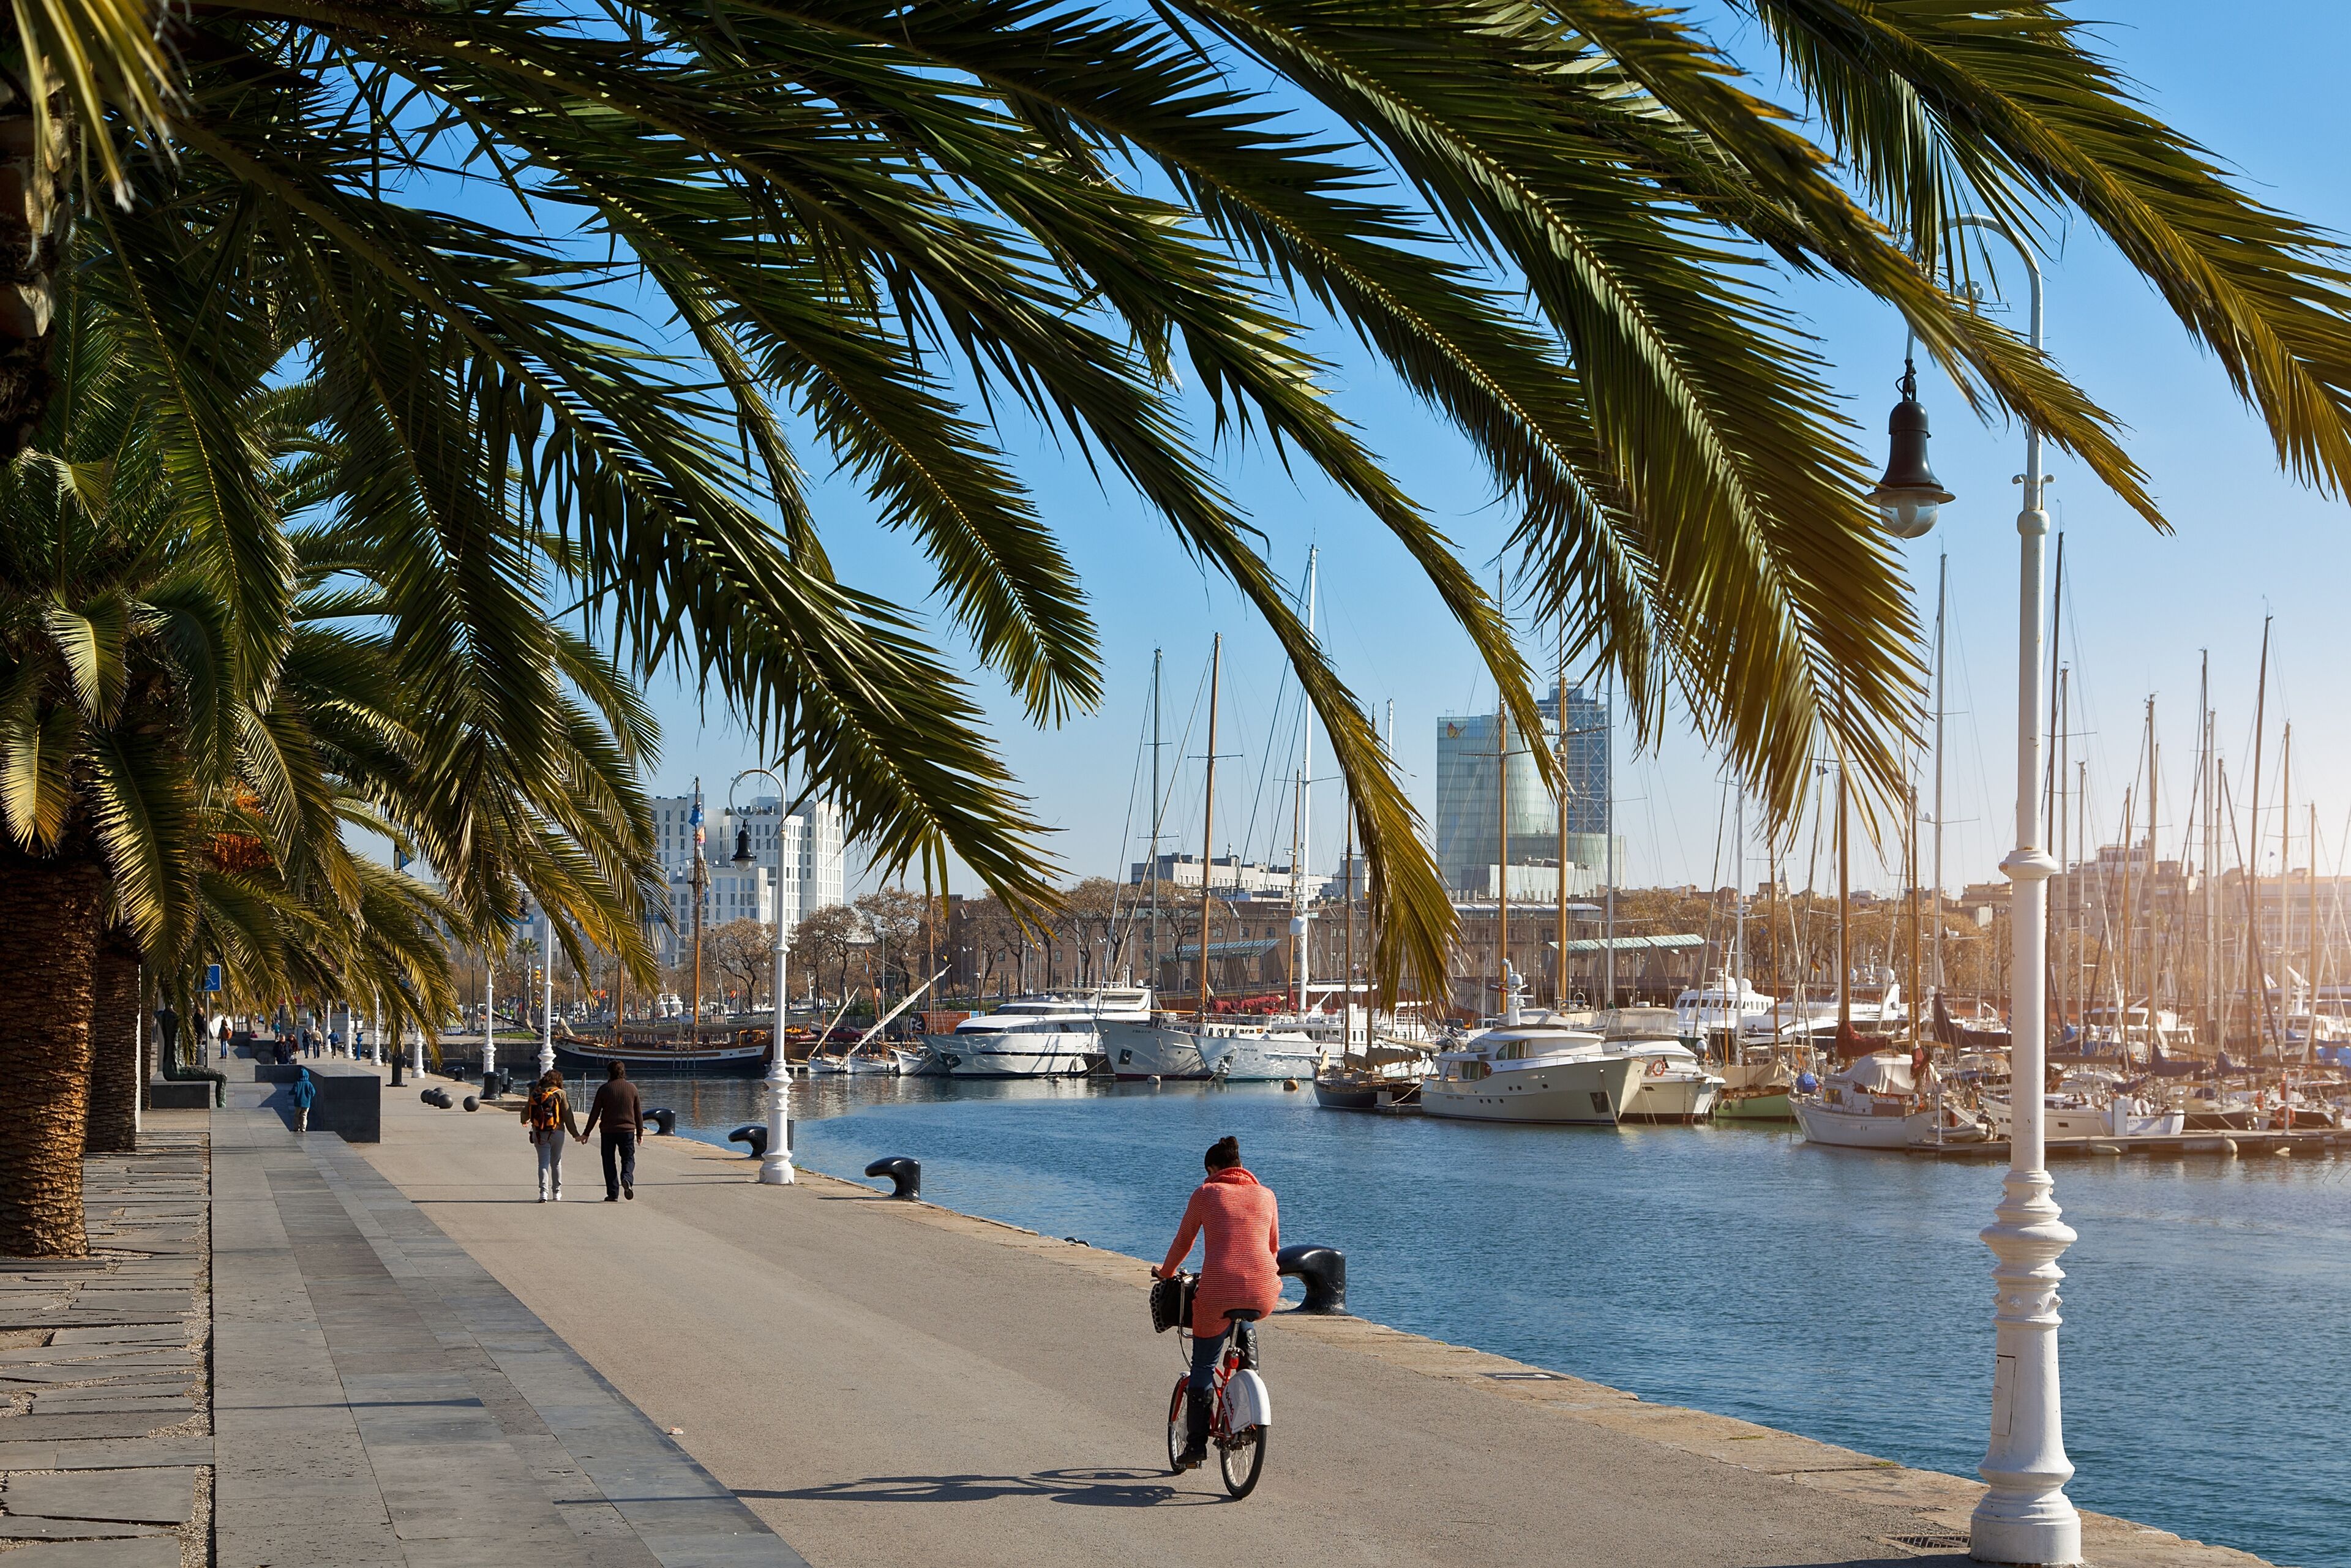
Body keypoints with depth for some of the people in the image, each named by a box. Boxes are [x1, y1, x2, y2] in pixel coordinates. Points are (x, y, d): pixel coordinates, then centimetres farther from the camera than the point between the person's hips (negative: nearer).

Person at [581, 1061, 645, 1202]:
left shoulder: (604, 1089, -3)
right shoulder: (632, 1088, 3)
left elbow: (595, 1113, -1)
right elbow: (638, 1112, 7)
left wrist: (586, 1133, 5)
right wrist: (640, 1132, 15)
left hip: (608, 1131, -1)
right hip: (628, 1130, 1)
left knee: (609, 1161, 7)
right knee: (628, 1158, 10)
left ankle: (613, 1193, 4)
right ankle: (627, 1179, -21)